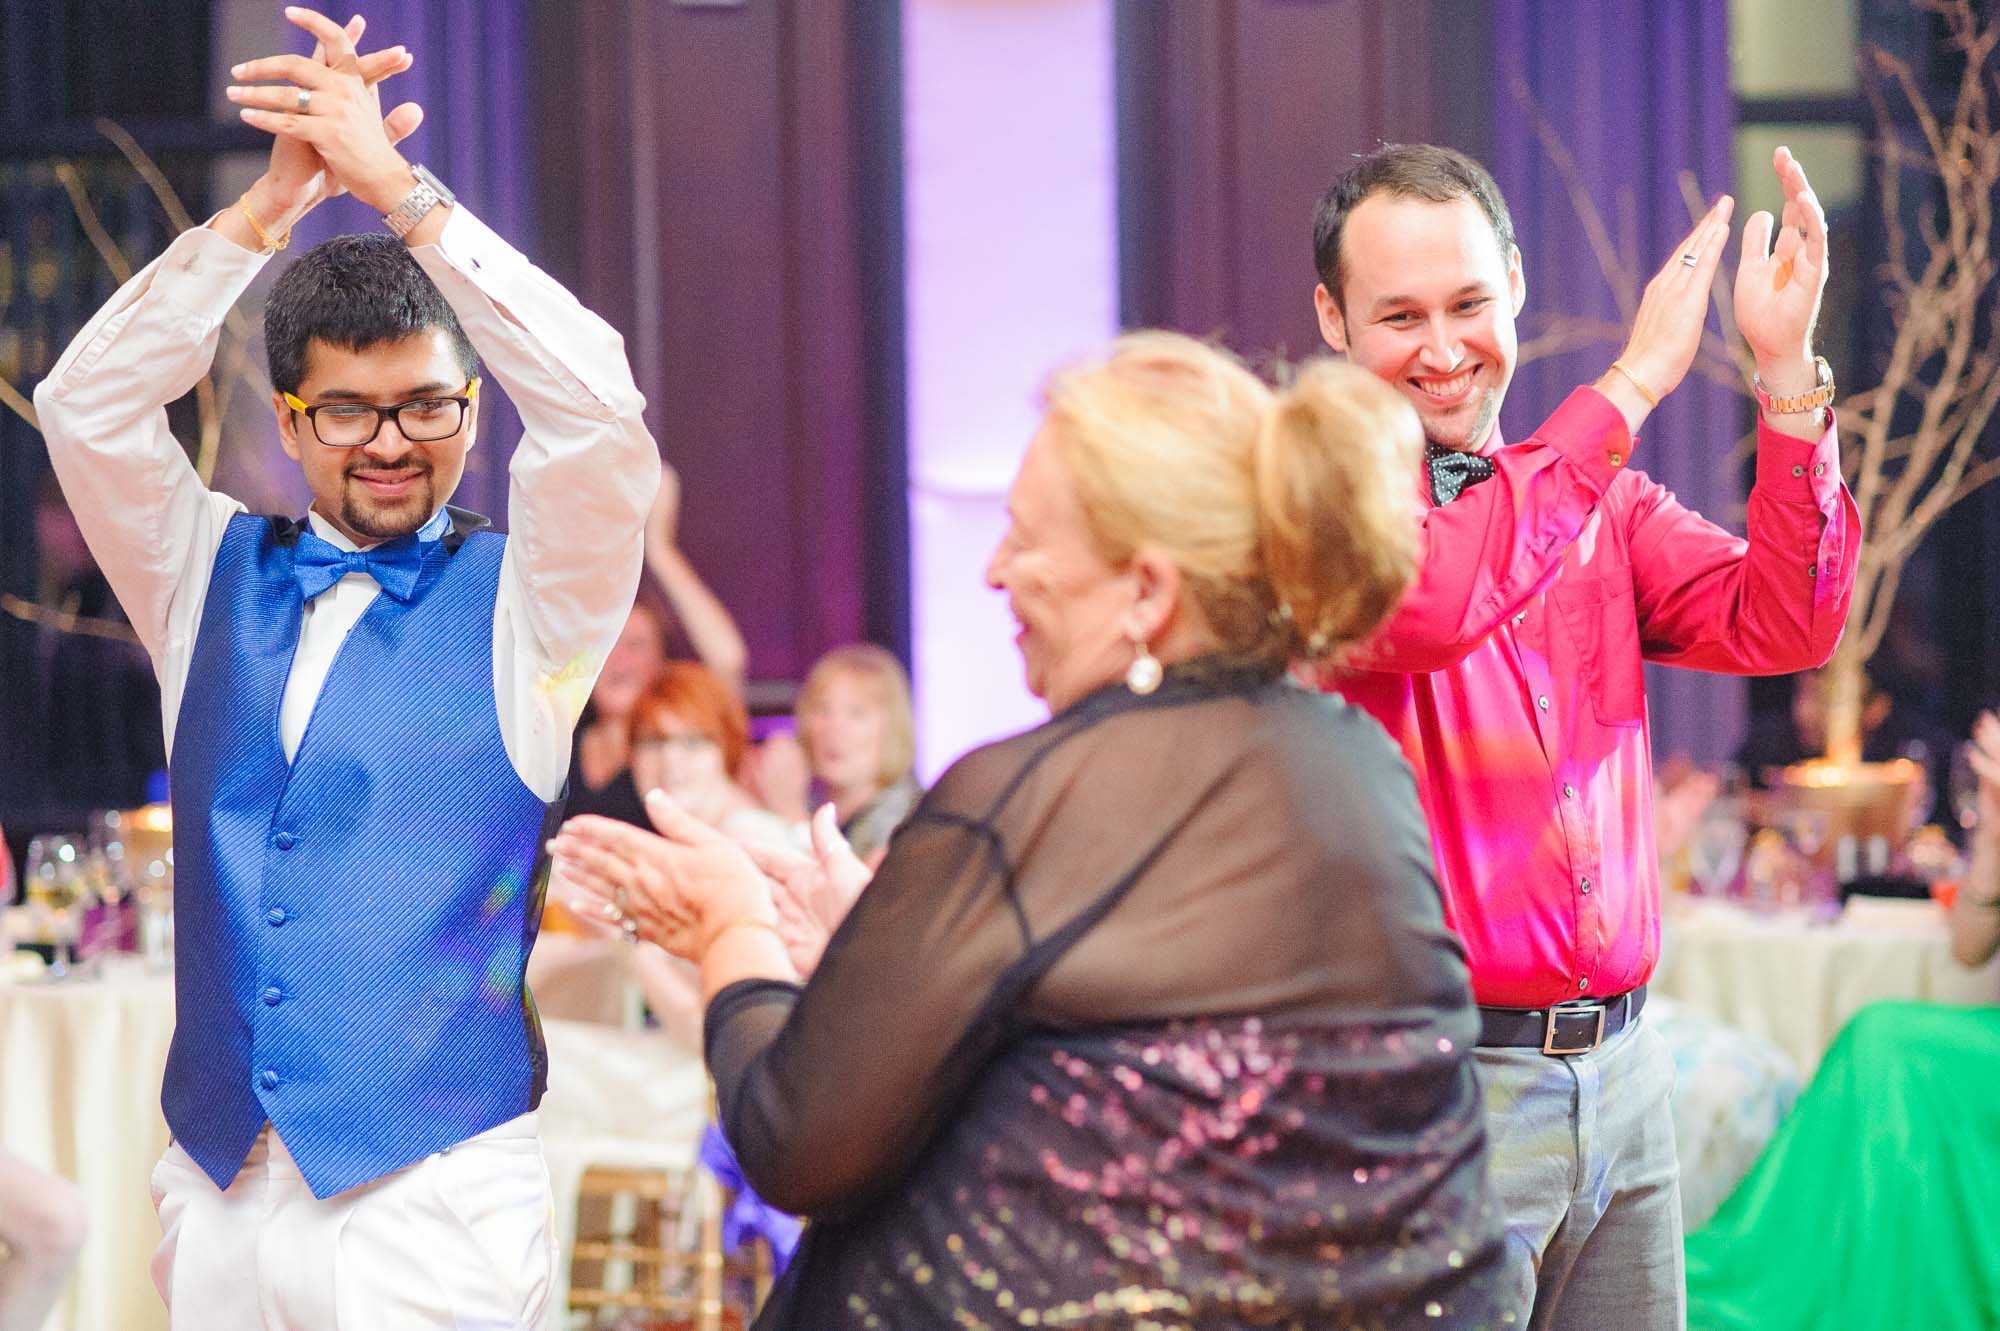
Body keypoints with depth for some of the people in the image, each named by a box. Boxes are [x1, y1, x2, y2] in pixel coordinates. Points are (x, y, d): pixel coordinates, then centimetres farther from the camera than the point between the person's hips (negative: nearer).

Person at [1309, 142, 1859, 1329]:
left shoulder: (1600, 495, 13)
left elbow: (1781, 627, 0)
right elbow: (1424, 607, -26)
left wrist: (1787, 366, -10)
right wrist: (1632, 384, -19)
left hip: (1622, 1066, 6)